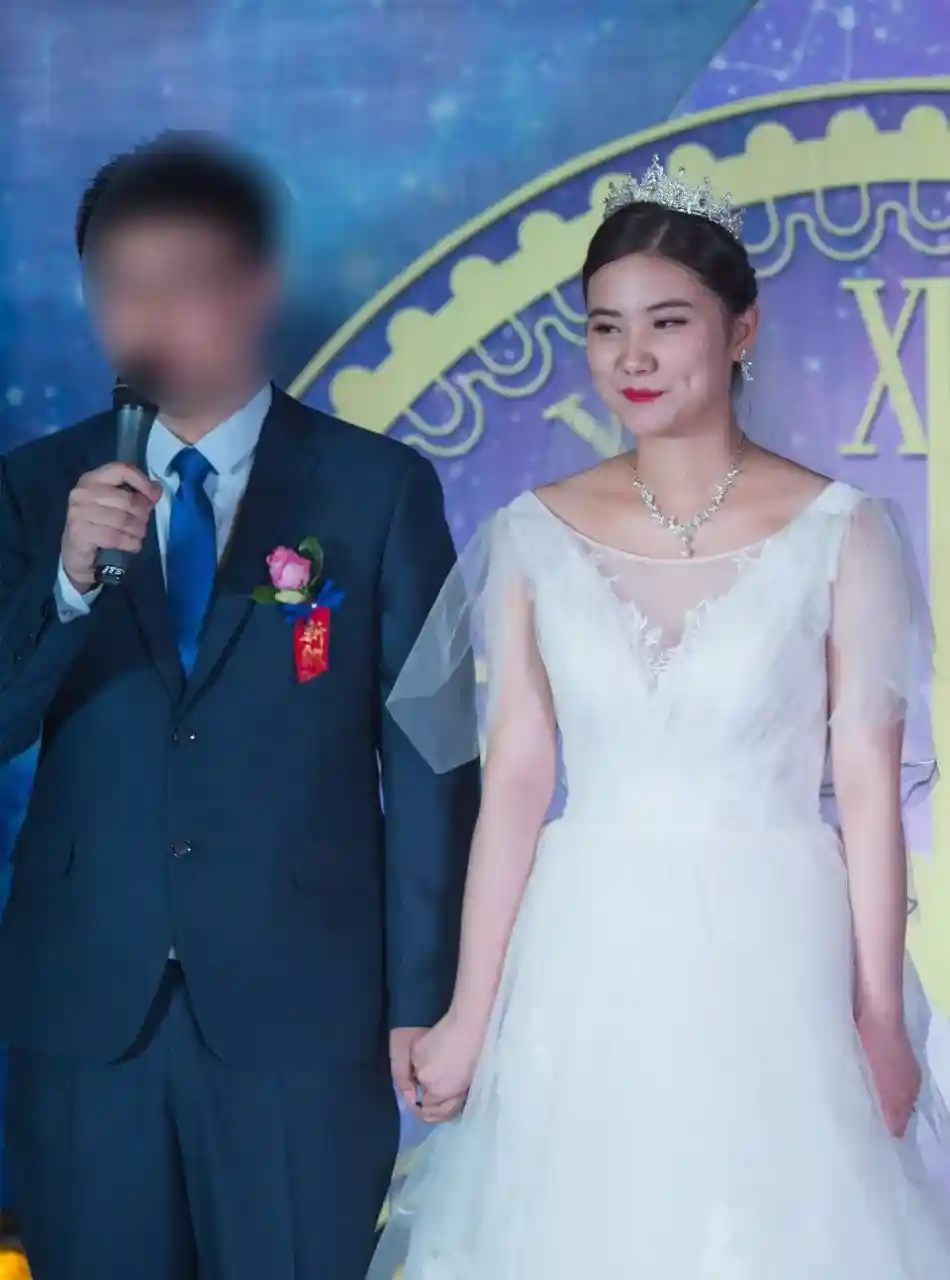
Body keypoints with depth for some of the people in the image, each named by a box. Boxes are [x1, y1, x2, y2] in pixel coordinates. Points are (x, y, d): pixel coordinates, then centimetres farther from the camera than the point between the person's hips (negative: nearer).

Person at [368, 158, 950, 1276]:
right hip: (586, 967, 2)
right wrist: (470, 1014, -1)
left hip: (775, 960, -2)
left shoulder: (840, 532, -3)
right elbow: (516, 778, 2)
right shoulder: (536, 536, 2)